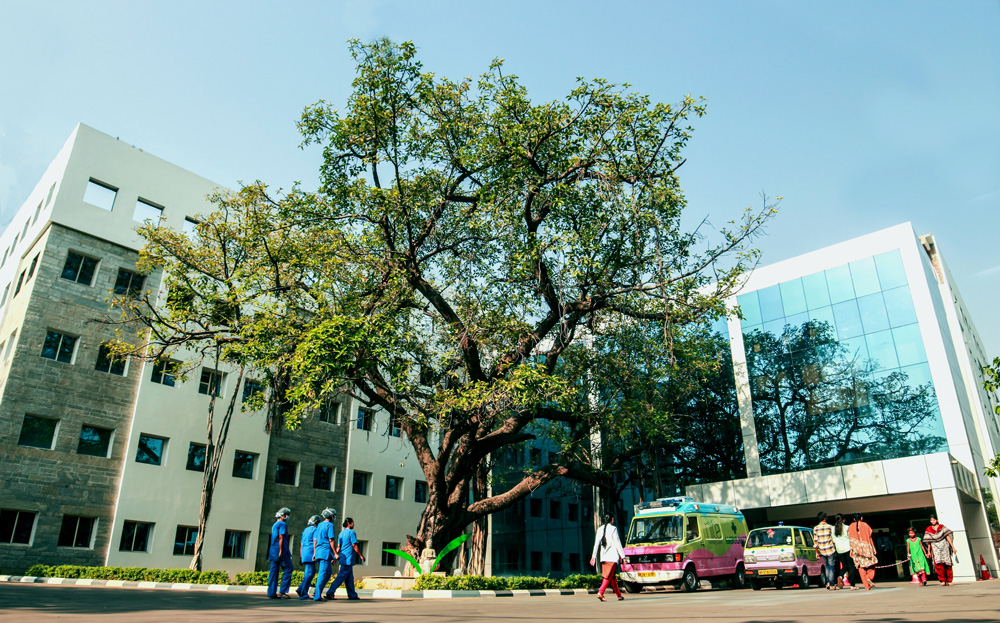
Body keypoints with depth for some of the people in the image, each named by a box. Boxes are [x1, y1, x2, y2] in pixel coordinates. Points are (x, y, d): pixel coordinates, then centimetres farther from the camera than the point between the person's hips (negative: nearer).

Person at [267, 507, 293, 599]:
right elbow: (281, 538, -15)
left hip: (273, 551, 9)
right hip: (281, 551, -9)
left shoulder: (274, 525, 21)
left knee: (274, 571, 6)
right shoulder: (282, 524, -6)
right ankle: (282, 591, -8)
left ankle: (271, 592, 4)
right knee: (288, 570, -4)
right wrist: (281, 551, -18)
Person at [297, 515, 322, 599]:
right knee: (309, 573, -7)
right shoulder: (315, 530, -1)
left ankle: (301, 589, 4)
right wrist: (315, 553, -18)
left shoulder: (305, 530, 23)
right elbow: (315, 542, -13)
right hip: (310, 553, -8)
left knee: (312, 572, 12)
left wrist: (301, 557, 27)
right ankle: (303, 594, -10)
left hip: (304, 553, 8)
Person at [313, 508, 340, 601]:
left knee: (327, 573, 16)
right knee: (323, 574, -6)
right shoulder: (330, 525, -6)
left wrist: (314, 553, 22)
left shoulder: (319, 525, 17)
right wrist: (335, 553, -10)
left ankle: (318, 593, 11)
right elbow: (331, 540, -12)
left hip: (318, 551, 8)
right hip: (326, 552, -8)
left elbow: (315, 540, 18)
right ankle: (317, 596, -7)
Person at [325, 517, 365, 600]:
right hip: (349, 559, -9)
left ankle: (352, 595, 14)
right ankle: (330, 592, -10)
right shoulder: (351, 532, -10)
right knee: (342, 576, -7)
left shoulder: (341, 533, 14)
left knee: (349, 578, 11)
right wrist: (361, 555, -4)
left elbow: (338, 547, 13)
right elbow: (354, 546, -11)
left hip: (343, 558, 9)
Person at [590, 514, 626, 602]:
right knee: (609, 576, -6)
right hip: (612, 556, -6)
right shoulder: (613, 529, -7)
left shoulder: (600, 529, 9)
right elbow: (617, 543, -9)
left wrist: (594, 556, 10)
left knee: (612, 577, 13)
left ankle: (619, 595, 20)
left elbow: (596, 543, 8)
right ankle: (600, 593, -17)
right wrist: (623, 556, -4)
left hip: (603, 556, 6)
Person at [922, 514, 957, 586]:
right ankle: (942, 580, -14)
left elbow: (948, 537, 5)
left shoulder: (942, 527, 8)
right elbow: (929, 542, 13)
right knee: (938, 563, -17)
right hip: (935, 547, 0)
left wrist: (953, 547, -2)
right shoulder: (929, 530, 10)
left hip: (944, 546, 0)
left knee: (947, 564, -5)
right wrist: (928, 552, 13)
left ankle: (948, 581, 5)